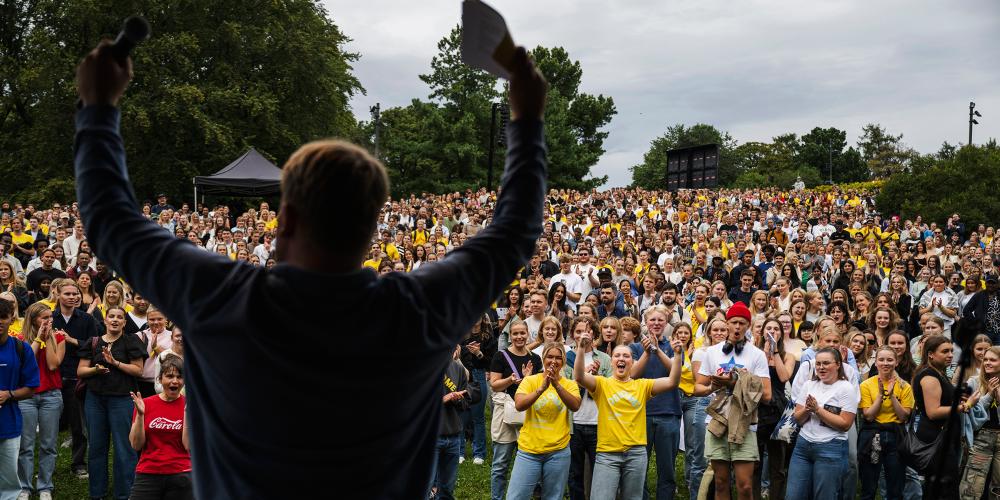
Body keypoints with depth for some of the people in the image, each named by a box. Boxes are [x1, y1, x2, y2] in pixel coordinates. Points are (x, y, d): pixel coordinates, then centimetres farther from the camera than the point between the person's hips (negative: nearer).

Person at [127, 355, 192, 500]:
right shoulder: (146, 404, 2)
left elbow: (189, 445, -9)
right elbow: (136, 445, -1)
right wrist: (140, 414, -11)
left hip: (180, 476, -1)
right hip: (147, 475, 1)